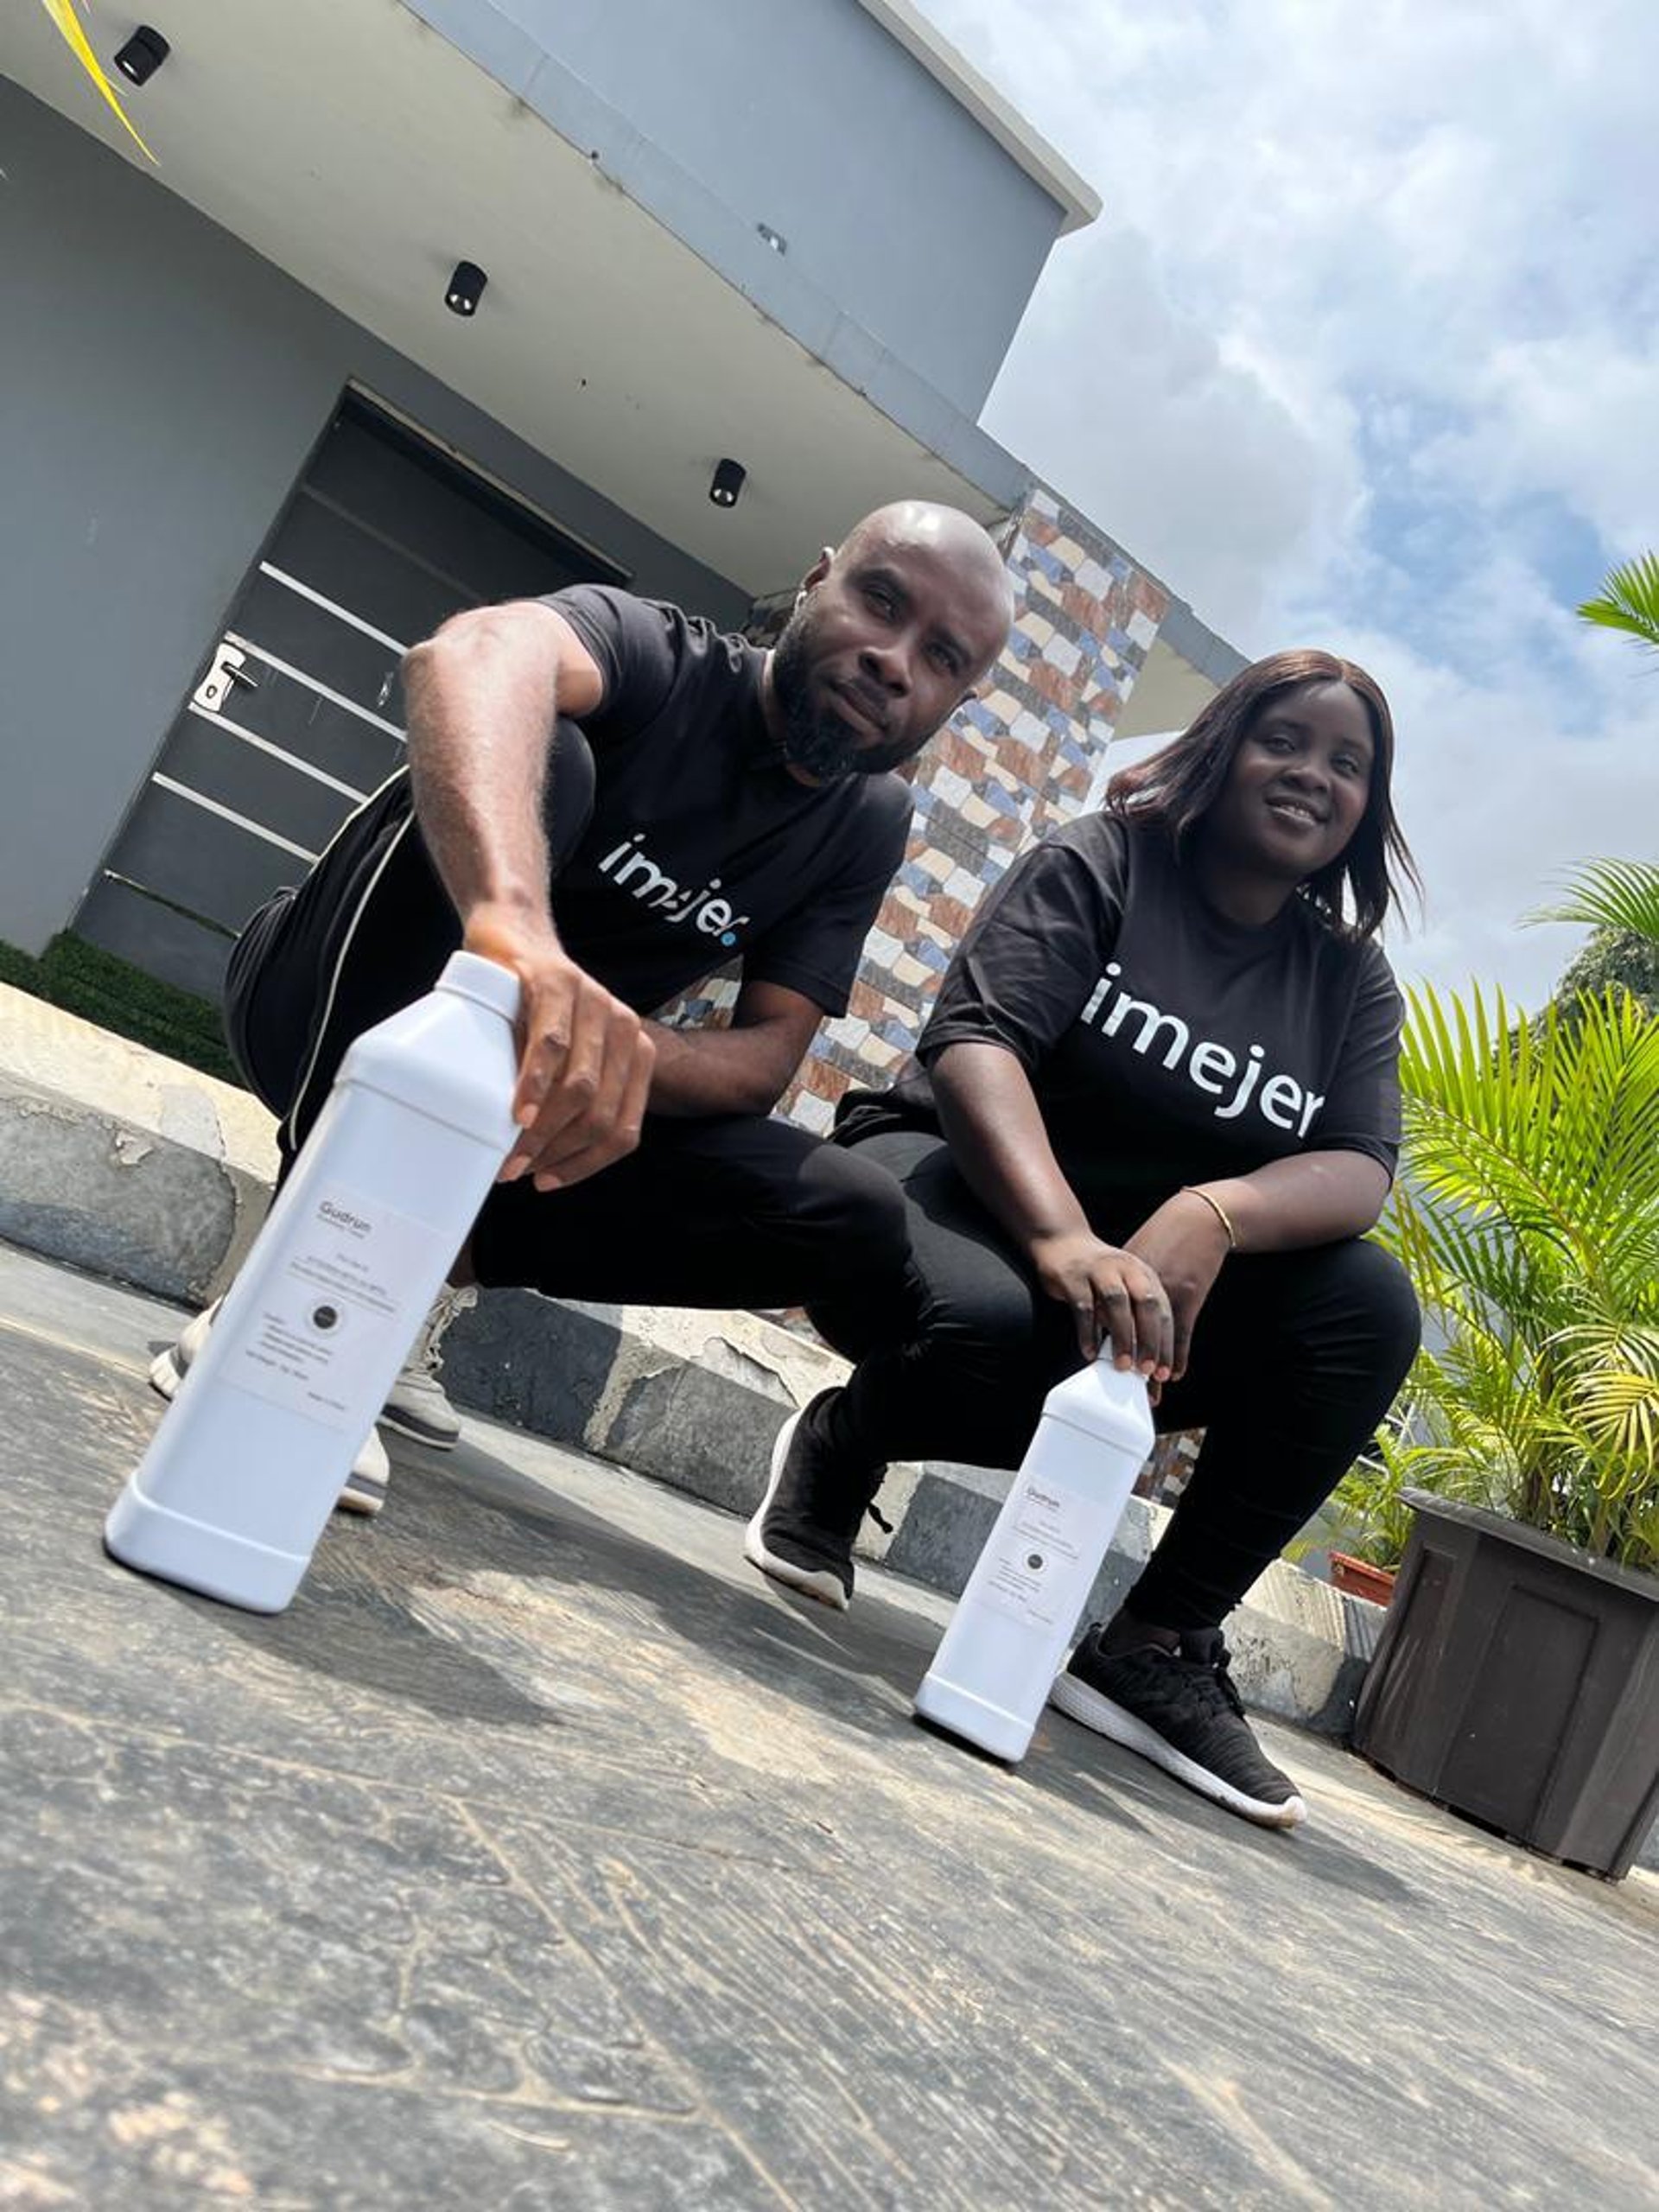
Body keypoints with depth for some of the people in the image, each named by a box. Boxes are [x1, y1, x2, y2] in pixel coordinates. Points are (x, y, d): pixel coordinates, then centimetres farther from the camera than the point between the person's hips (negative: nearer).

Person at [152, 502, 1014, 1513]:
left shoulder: (868, 824, -3)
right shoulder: (654, 651, -18)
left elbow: (768, 1055, -11)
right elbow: (482, 649, -42)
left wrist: (627, 1050, -33)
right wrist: (513, 918, -63)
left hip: (499, 1098, 4)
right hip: (324, 1017, -4)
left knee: (853, 1214, -14)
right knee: (541, 753, -32)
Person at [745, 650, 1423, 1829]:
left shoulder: (1352, 979, 8)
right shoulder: (1098, 864, -3)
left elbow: (1358, 1169, -8)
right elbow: (973, 1039, -19)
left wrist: (1214, 1214, -32)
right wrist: (1063, 1237, -38)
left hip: (1167, 1263, 4)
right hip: (963, 1182, -4)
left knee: (1369, 1305, -21)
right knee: (994, 1322, -38)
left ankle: (1159, 1645, -12)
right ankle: (838, 1447, -1)